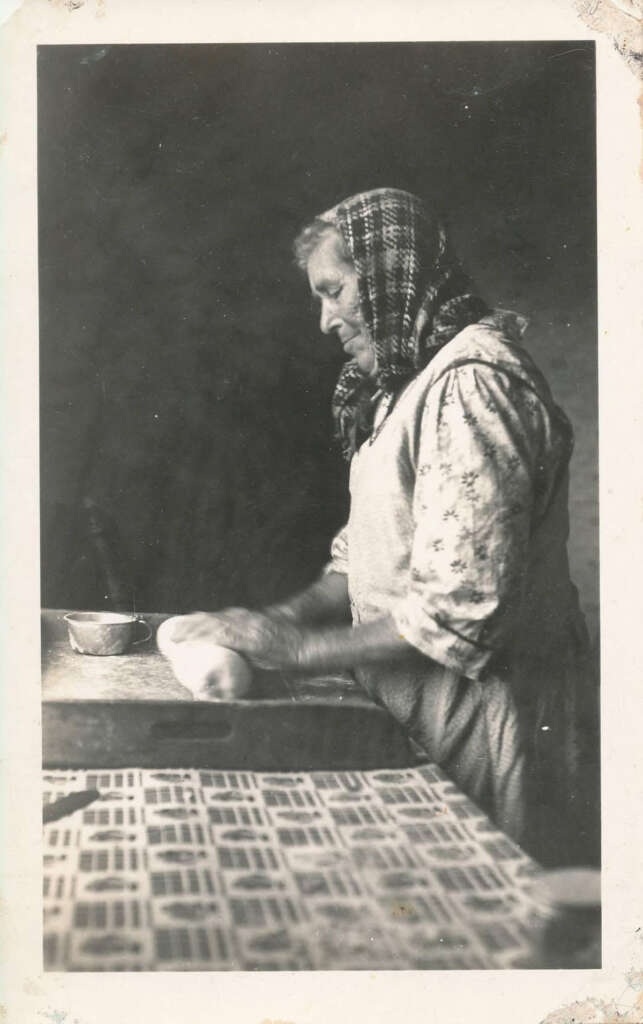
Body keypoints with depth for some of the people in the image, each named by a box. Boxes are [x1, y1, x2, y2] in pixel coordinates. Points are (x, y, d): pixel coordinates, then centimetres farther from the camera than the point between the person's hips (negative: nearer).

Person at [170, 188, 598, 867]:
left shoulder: (471, 383, -20)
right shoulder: (407, 386, 14)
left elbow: (459, 614, -26)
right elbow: (371, 548, 17)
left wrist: (294, 647, -18)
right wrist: (287, 615, -1)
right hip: (422, 722, 9)